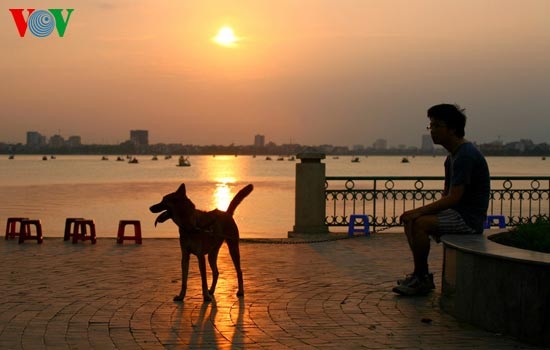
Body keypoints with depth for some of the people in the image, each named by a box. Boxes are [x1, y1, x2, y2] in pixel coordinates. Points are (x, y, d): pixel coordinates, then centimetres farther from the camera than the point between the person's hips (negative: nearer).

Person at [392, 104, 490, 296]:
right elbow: (447, 195, 19)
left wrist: (418, 212, -21)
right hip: (458, 212, 11)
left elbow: (453, 199, -25)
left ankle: (421, 279, -9)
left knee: (419, 223, -25)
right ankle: (421, 276, 6)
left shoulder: (466, 155, -19)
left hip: (470, 217, -10)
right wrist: (420, 212, 3)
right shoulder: (452, 155, 14)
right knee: (409, 220, 5)